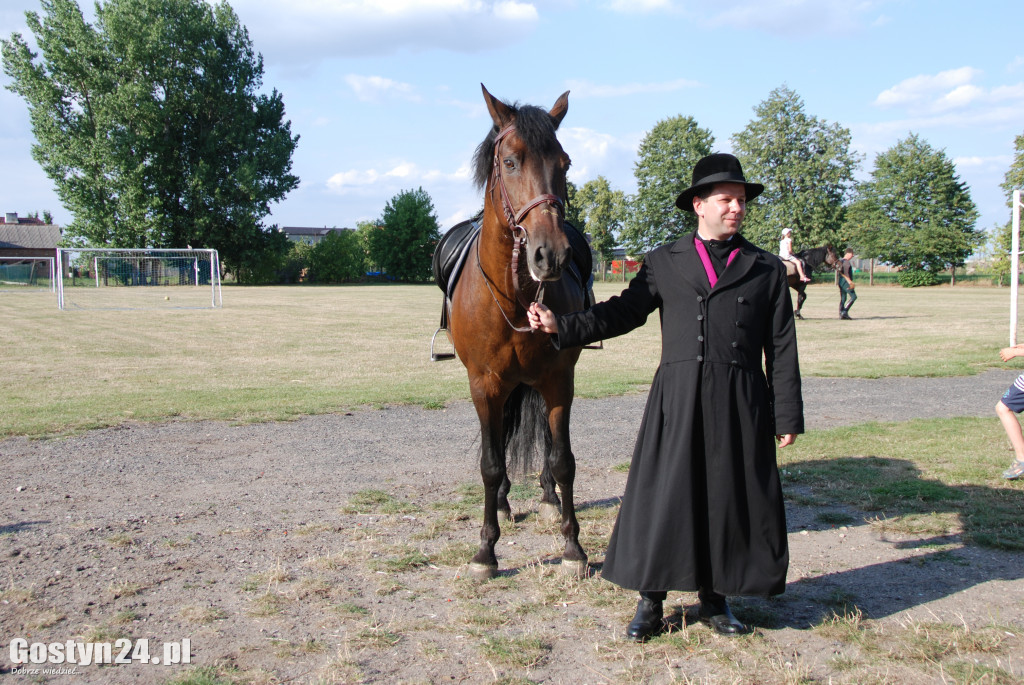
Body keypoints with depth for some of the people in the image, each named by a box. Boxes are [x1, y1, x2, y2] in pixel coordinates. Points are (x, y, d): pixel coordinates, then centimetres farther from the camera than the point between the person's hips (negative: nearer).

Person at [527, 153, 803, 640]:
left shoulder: (766, 270, 9)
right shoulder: (664, 263, 9)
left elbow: (782, 349, 7)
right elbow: (623, 312, 5)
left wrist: (787, 417, 3)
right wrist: (560, 325, -7)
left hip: (741, 405, 1)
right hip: (676, 399, 0)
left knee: (730, 500, 6)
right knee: (661, 497, 2)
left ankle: (714, 599, 25)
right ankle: (650, 605, 16)